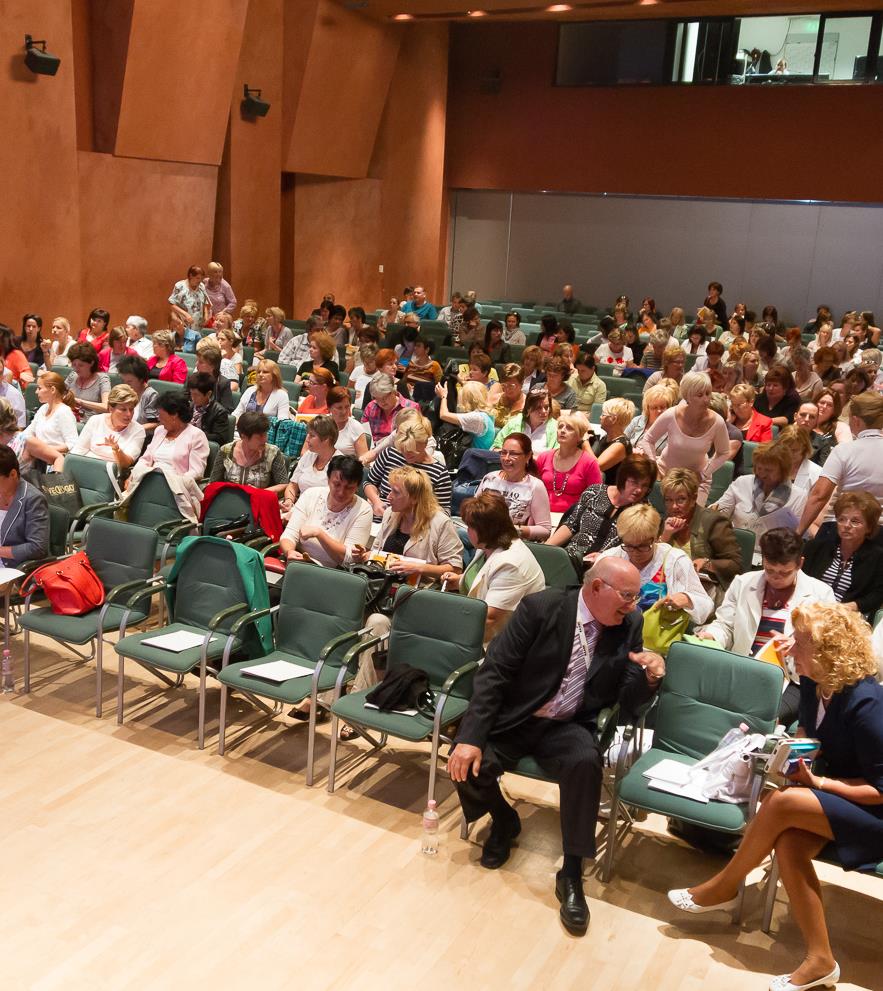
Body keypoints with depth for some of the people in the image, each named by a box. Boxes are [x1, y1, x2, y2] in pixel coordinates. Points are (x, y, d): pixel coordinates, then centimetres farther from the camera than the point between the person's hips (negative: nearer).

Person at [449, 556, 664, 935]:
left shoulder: (629, 626, -2)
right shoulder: (541, 607, -14)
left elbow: (628, 702, -1)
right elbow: (494, 673, -16)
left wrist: (650, 675, -24)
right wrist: (471, 737, -25)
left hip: (568, 727, 1)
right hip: (513, 719, -1)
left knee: (585, 763, -32)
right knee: (466, 764, -25)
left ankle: (571, 874, -14)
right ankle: (504, 820, 11)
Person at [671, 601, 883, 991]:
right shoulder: (813, 684, -4)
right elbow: (808, 732, 18)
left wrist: (818, 782, -23)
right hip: (835, 798, 7)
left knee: (781, 802, -28)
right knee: (788, 844, -23)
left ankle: (724, 886, -5)